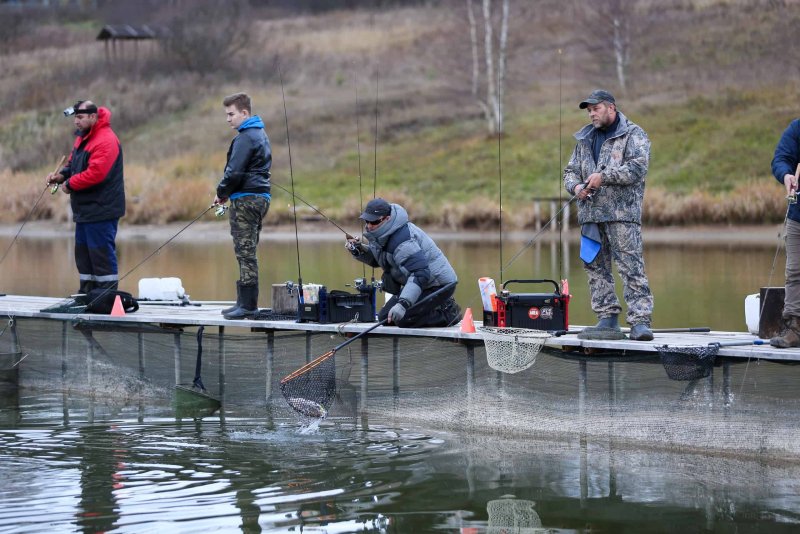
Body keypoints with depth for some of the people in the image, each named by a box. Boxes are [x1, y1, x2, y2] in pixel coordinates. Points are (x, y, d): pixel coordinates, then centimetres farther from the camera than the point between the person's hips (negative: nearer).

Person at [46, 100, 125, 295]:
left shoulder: (106, 140, -18)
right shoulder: (83, 137, 15)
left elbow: (95, 173, -26)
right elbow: (74, 163, 24)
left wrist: (70, 184, -13)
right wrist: (62, 174, 2)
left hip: (101, 210, -10)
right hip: (85, 209, 10)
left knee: (102, 254, -7)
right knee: (83, 252, 15)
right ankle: (87, 293, 24)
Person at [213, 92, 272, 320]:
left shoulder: (246, 137, -14)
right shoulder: (260, 134, 18)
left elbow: (235, 172, -20)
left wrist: (222, 193, -3)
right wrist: (226, 192, 14)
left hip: (246, 199, -10)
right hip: (260, 197, 10)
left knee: (245, 252, -8)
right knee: (248, 252, 13)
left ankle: (248, 305, -9)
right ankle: (245, 302, 16)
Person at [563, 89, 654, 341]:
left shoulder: (633, 135, 1)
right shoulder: (585, 139, 21)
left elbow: (638, 167, -12)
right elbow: (570, 171, 23)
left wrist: (603, 176, -16)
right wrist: (576, 186, 0)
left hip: (622, 213, -7)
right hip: (591, 213, 7)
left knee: (631, 266, -12)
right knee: (596, 267, 6)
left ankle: (640, 322, -15)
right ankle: (608, 320, 11)